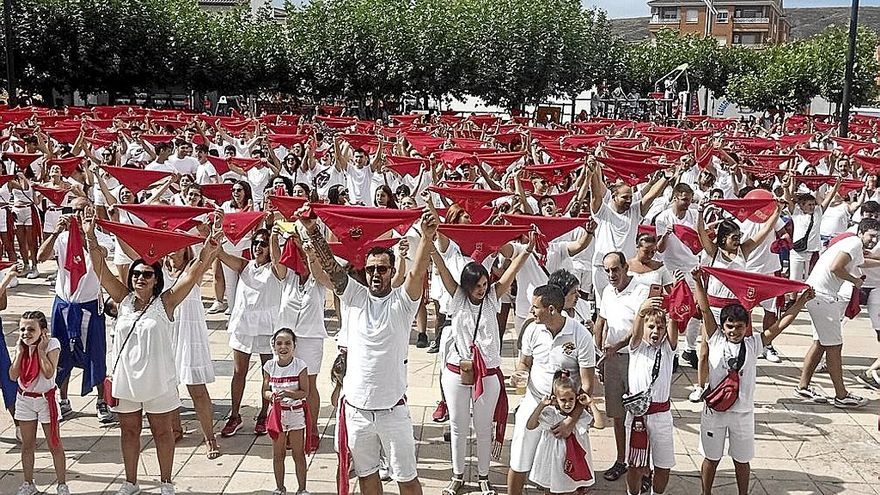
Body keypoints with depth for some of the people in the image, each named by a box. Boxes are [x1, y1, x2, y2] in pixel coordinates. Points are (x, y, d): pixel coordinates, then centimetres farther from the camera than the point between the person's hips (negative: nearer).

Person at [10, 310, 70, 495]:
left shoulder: (52, 344, -15)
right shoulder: (21, 346, -2)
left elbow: (48, 373, -26)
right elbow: (13, 375, -10)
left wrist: (40, 349, -21)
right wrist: (20, 351, -13)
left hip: (45, 399, -4)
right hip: (24, 399, 4)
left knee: (54, 445, 3)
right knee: (27, 445, 13)